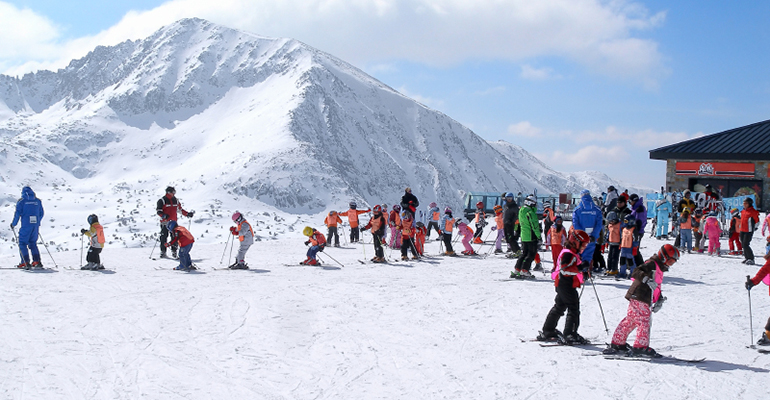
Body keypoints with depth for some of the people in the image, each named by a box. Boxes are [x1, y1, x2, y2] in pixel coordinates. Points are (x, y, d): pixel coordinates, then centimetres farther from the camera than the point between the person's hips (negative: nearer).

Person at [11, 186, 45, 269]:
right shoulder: (38, 201, 11)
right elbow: (41, 213, 15)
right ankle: (37, 261, 7)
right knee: (33, 243, 16)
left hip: (26, 226, -4)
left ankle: (25, 263, -6)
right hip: (35, 225, 4)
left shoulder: (21, 201, -2)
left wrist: (13, 224, 4)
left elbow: (18, 213, -7)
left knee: (22, 243, 3)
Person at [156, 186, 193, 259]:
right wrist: (164, 216, -26)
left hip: (174, 222, 5)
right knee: (164, 237, -4)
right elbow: (159, 211, -7)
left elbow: (180, 209, 23)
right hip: (165, 222, -5)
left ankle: (174, 251, 10)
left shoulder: (175, 200, 13)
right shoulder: (162, 200, -4)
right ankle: (163, 252, 0)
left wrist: (187, 214, 15)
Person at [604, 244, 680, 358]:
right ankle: (641, 347, -8)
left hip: (643, 300, 10)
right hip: (639, 297, -10)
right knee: (643, 320, -10)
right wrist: (647, 280, -35)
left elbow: (656, 287, 29)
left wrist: (659, 299, 18)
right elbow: (637, 272, -22)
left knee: (630, 321, 11)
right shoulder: (652, 264, -9)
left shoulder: (660, 268, 24)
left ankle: (617, 344, 16)